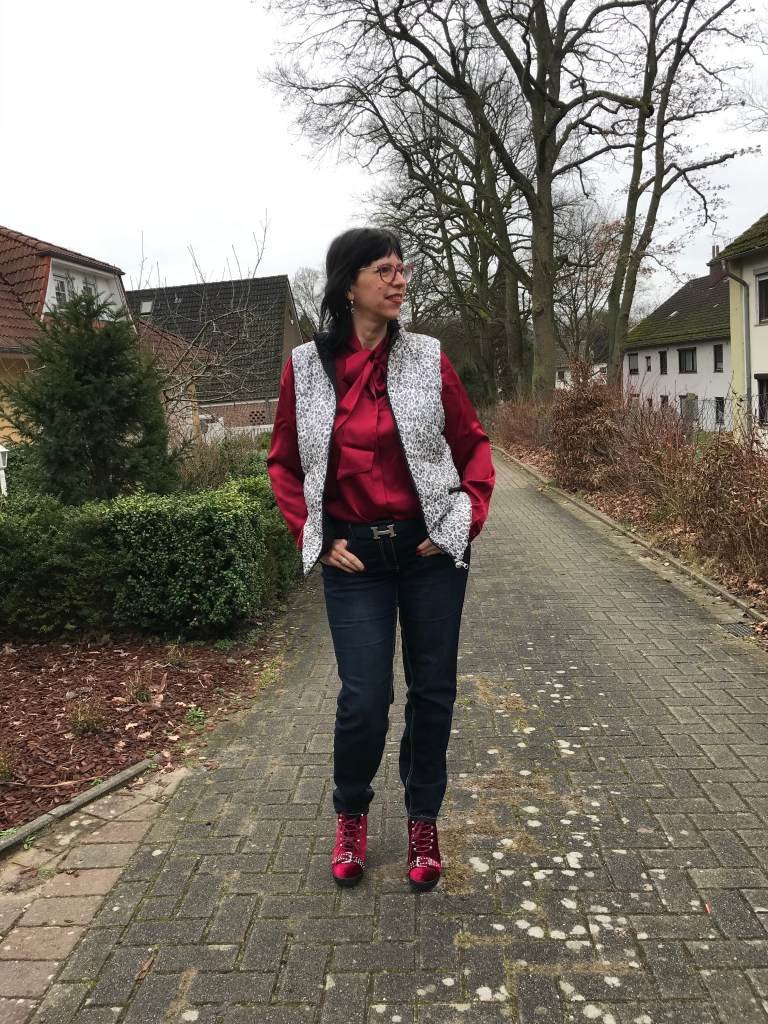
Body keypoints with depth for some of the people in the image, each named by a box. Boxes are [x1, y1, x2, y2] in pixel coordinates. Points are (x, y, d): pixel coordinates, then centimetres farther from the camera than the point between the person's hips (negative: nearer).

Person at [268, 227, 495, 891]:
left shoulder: (427, 358, -1)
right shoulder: (306, 368, -1)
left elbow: (473, 444, 7)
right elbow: (285, 465, 7)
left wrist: (469, 517, -4)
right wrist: (317, 539, -1)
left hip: (430, 548, 1)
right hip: (353, 555, -1)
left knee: (432, 690, 9)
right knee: (364, 698, -2)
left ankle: (424, 824, 32)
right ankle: (351, 816, 29)